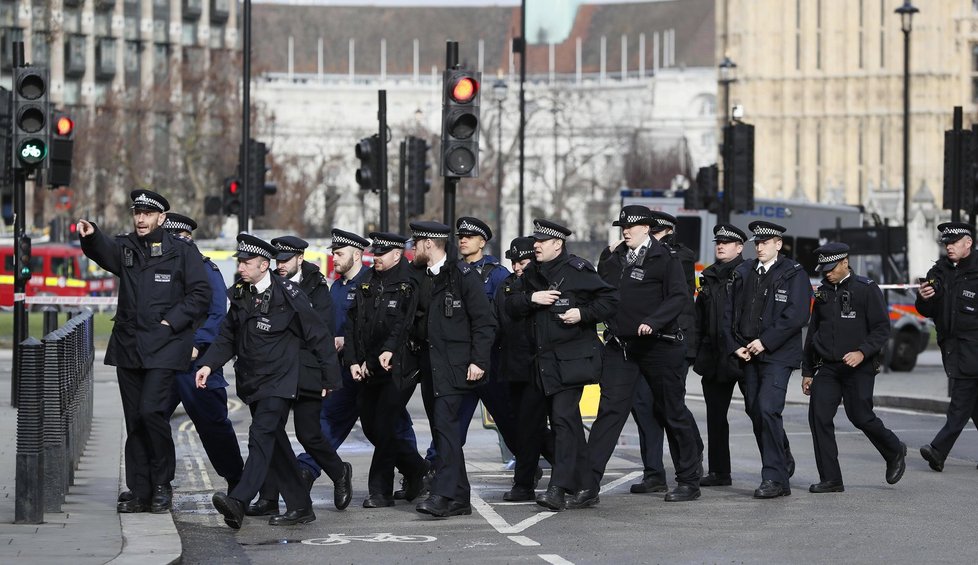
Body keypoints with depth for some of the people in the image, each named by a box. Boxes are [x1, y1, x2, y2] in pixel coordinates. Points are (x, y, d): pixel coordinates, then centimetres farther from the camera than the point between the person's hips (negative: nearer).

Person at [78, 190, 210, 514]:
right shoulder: (125, 248, 10)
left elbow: (200, 295, -2)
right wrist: (91, 236, -35)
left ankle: (163, 483, 0)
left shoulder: (182, 252, 1)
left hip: (164, 347, -5)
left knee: (151, 410, -16)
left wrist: (171, 321, -11)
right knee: (134, 420, 7)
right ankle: (138, 491, 12)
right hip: (128, 346, 5)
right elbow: (103, 251, -13)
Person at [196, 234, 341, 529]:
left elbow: (319, 336, -5)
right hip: (252, 381, 7)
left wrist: (330, 378, 0)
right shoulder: (240, 294, 7)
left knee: (261, 435, -21)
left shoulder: (287, 295, -12)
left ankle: (238, 501, -34)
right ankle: (300, 507, 20)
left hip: (279, 380, -7)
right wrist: (209, 364, -4)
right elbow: (228, 336, 14)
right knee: (275, 443, 11)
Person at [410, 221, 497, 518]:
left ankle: (443, 494, -23)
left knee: (445, 422, -18)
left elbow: (484, 322, -8)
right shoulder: (419, 278, 14)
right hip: (429, 365, 8)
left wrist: (478, 361, -14)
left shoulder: (463, 275, -7)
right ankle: (459, 498, 12)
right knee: (440, 427, 7)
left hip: (455, 365, -8)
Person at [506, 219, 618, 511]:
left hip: (573, 358, -8)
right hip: (545, 360, 8)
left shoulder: (578, 270, -7)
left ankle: (558, 488, -20)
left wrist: (583, 314, -16)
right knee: (566, 422, 11)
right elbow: (510, 305, 9)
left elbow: (610, 299, -6)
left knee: (563, 418, -16)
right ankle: (585, 489, 19)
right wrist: (531, 298, -8)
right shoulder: (531, 273, 12)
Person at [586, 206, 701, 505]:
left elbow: (679, 296, -14)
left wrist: (653, 321, -26)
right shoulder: (617, 257, 12)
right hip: (620, 346, 5)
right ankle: (589, 482, -8)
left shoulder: (664, 258, -6)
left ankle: (689, 480, 19)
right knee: (610, 410, -3)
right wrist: (607, 255, 7)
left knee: (672, 412, 6)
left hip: (659, 344, -5)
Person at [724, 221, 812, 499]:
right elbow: (730, 312, 15)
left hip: (777, 355, -6)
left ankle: (774, 478, -13)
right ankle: (781, 463, 21)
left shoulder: (793, 274, -3)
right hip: (749, 354, 6)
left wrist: (765, 342, -15)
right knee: (755, 412, 7)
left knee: (767, 409, -17)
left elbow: (797, 316, -12)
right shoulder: (743, 273, 14)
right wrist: (735, 345, 2)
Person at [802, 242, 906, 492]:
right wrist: (807, 371, 18)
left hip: (859, 368, -5)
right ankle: (830, 479, -3)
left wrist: (862, 352, -22)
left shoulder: (867, 289, -5)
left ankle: (895, 452, 26)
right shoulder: (823, 293, 13)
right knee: (818, 416, -8)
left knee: (861, 417, -5)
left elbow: (882, 329, -8)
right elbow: (813, 333, 19)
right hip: (827, 367, 5)